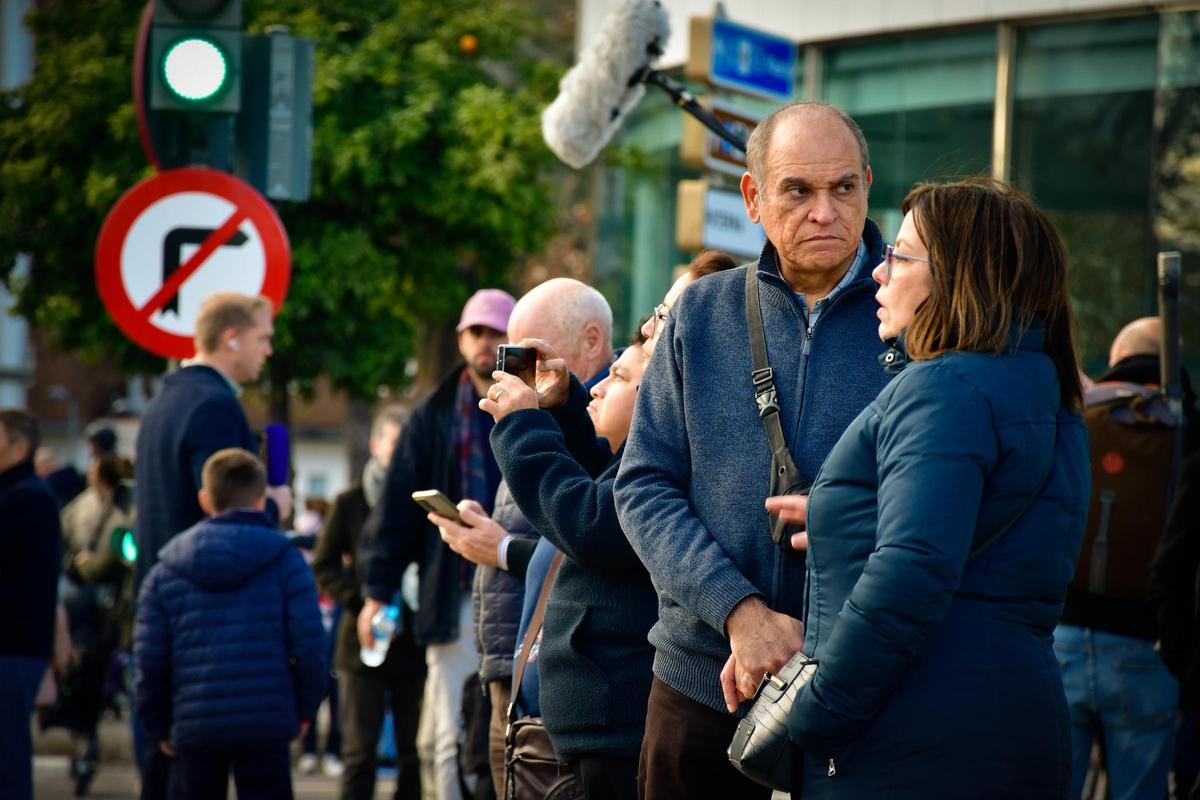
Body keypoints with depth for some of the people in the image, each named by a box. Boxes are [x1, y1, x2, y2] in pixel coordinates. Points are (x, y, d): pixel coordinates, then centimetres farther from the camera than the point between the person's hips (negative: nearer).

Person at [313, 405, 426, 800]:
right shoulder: (350, 503, 6)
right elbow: (323, 567, 5)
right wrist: (363, 598, -11)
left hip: (415, 644, 0)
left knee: (414, 754, 4)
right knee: (359, 753, 0)